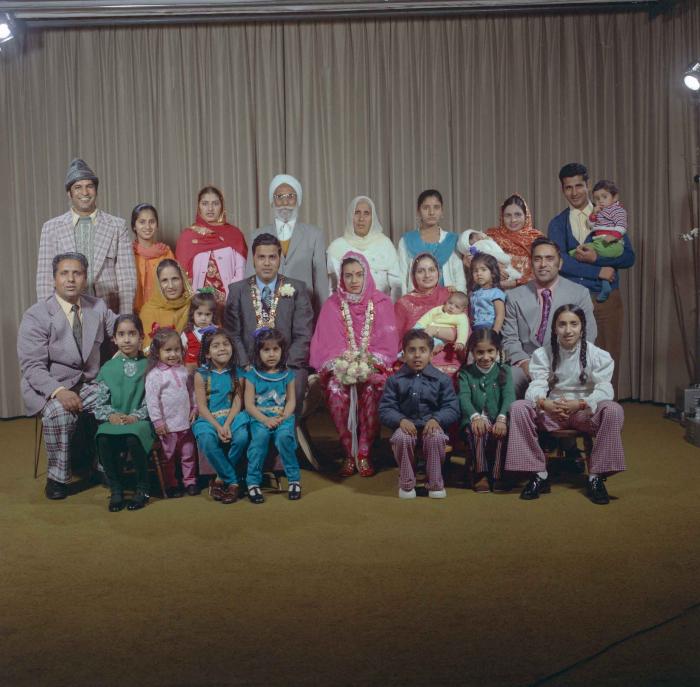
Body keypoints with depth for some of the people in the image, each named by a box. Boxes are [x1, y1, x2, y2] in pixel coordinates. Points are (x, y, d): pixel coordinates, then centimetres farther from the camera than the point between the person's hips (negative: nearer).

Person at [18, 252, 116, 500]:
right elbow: (31, 366, -15)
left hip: (89, 385, 4)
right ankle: (57, 477, -14)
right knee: (60, 412, -34)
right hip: (48, 388, -4)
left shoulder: (98, 307, 5)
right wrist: (59, 391, -31)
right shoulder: (36, 316, -9)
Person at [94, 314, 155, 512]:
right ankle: (115, 489, -7)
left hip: (140, 420, -3)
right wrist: (111, 415, -10)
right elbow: (100, 402, 9)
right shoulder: (108, 368, 12)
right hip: (114, 420, 3)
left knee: (133, 438, -35)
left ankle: (142, 488, -9)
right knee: (103, 440, -30)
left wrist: (136, 416, -16)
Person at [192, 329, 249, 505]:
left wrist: (227, 425, -18)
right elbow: (202, 406, -6)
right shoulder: (201, 374, -1)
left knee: (241, 437, -30)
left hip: (231, 417, 2)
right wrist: (217, 427, -19)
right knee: (207, 441, -34)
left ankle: (222, 478, -7)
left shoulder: (236, 373, 5)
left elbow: (237, 403, -2)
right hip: (208, 419, -1)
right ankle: (233, 482, -17)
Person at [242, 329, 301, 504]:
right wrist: (265, 419, -15)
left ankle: (294, 479, -15)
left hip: (283, 418, 1)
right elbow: (249, 405, 0)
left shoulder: (287, 375, 10)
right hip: (260, 418, -1)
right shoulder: (252, 376, 5)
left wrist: (283, 417, -14)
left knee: (284, 436, -31)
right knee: (260, 436, -33)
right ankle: (253, 482, -21)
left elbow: (291, 401, 5)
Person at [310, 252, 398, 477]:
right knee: (336, 389, -32)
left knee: (371, 389, -34)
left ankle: (364, 454, -22)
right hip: (340, 367, 1)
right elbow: (326, 345, 3)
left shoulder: (381, 302, 8)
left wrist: (367, 364, -13)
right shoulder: (332, 305, 10)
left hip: (372, 366, 0)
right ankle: (349, 454, -20)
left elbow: (387, 343, 1)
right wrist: (344, 365, -14)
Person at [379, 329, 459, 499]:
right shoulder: (395, 380, 6)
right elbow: (385, 409, 0)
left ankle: (435, 484, -11)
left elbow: (452, 408, 0)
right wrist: (401, 420, -20)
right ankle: (406, 484, -11)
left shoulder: (442, 379, 5)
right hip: (406, 425, 0)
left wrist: (436, 419, -21)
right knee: (401, 438, -34)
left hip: (432, 424, 0)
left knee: (436, 438, -34)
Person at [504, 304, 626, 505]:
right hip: (551, 412, 2)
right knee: (518, 408, -25)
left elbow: (604, 390, -17)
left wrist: (580, 404, -37)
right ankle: (539, 474, -16)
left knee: (614, 411, -32)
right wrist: (544, 403, -37)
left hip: (586, 413, -1)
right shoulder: (542, 354, 0)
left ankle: (596, 477, -21)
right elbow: (536, 387, -12)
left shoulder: (598, 355, -5)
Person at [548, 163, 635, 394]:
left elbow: (628, 257, 1)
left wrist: (595, 258, -13)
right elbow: (559, 261, -7)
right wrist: (599, 271, -10)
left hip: (607, 301, 0)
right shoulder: (557, 224, 8)